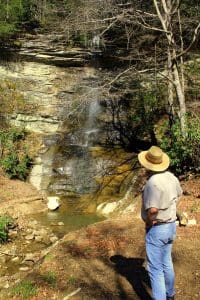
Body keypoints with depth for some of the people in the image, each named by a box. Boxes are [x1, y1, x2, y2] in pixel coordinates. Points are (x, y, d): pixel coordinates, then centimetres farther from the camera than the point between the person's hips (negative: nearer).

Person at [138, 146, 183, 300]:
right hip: (170, 225, 9)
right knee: (166, 263, 25)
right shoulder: (171, 177, 0)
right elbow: (178, 194, 20)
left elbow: (152, 210, -33)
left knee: (155, 269, 3)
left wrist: (149, 223, -14)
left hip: (157, 229, -9)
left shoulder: (153, 182, -27)